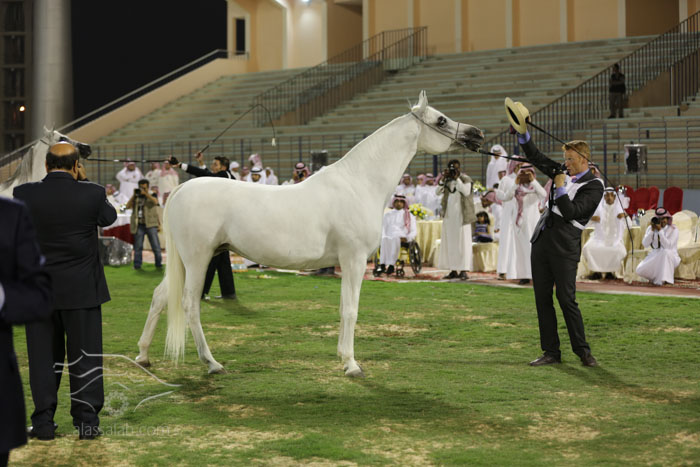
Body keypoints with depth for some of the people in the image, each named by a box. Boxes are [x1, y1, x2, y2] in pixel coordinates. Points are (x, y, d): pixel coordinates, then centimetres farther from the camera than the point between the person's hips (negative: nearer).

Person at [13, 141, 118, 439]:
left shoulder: (25, 194, -8)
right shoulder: (92, 194, -12)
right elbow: (109, 217, 8)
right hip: (81, 289, -1)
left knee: (43, 356, 10)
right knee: (85, 355, 7)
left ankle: (43, 422, 14)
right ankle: (87, 421, 11)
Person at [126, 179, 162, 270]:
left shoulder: (152, 195, 9)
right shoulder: (136, 197, 16)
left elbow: (155, 201, -14)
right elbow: (128, 206, 4)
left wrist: (145, 193, -16)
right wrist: (133, 195, -3)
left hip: (150, 225, -2)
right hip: (139, 225, 2)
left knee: (156, 245, -4)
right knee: (138, 247, 2)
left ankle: (159, 264, 3)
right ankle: (137, 265, 8)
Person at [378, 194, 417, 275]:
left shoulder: (409, 216, 20)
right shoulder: (388, 215, 26)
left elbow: (413, 232, 11)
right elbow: (383, 229, 16)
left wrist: (406, 238, -10)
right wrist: (383, 237, -6)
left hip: (403, 240, -2)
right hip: (389, 237, 2)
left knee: (395, 240, -39)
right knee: (384, 240, -37)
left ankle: (391, 265, -50)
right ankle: (382, 265, -50)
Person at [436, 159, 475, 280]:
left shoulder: (465, 179, -2)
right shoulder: (447, 180, 12)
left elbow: (466, 192, -18)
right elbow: (438, 192, 2)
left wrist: (457, 179, -17)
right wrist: (444, 179, -7)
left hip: (461, 215, -5)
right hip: (449, 215, 5)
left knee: (463, 242, -7)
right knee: (450, 242, 6)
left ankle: (463, 270, -7)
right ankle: (453, 270, 12)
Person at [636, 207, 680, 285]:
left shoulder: (673, 230, -8)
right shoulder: (651, 228, 2)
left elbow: (668, 246, -23)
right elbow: (645, 244, -9)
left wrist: (660, 230, -25)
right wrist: (652, 230, -18)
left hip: (670, 258, -3)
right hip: (654, 257, 3)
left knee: (665, 251, -39)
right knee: (640, 270, -22)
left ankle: (662, 279, -27)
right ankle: (655, 277, 10)